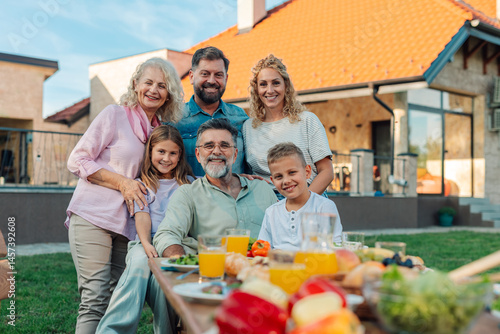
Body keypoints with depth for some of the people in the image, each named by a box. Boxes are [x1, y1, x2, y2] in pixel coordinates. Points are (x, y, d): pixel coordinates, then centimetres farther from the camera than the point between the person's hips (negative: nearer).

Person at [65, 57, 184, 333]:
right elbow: (77, 161, -3)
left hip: (127, 223, 5)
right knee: (95, 300, -11)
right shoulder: (114, 115, -1)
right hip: (92, 217, -5)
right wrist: (122, 182, -10)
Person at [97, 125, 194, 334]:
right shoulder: (143, 183, 20)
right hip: (147, 242, 0)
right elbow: (142, 215, 5)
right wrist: (146, 244, -16)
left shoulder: (189, 184, 20)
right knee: (139, 264, -35)